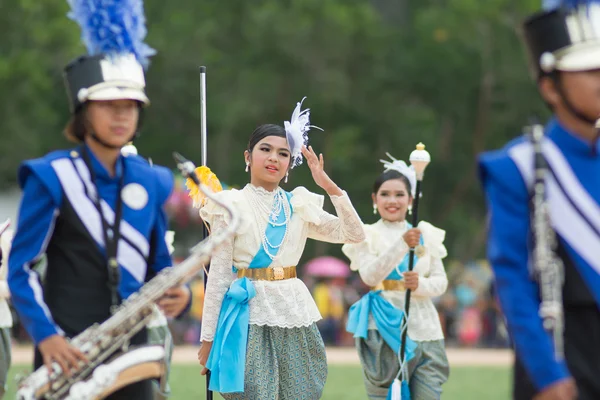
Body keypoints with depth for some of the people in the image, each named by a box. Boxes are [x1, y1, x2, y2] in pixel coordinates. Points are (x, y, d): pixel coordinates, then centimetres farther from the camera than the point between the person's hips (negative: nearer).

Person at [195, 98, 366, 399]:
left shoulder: (299, 206, 9)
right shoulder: (231, 207, -2)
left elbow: (354, 234, 4)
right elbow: (219, 274, -3)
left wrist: (329, 186, -6)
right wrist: (208, 337, -5)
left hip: (293, 315, 4)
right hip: (250, 315, -4)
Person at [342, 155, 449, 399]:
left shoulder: (426, 234, 11)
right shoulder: (368, 235, 2)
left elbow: (441, 282, 9)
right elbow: (369, 276, -14)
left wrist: (420, 284, -13)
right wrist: (402, 244, -22)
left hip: (423, 327, 3)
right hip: (385, 328, -3)